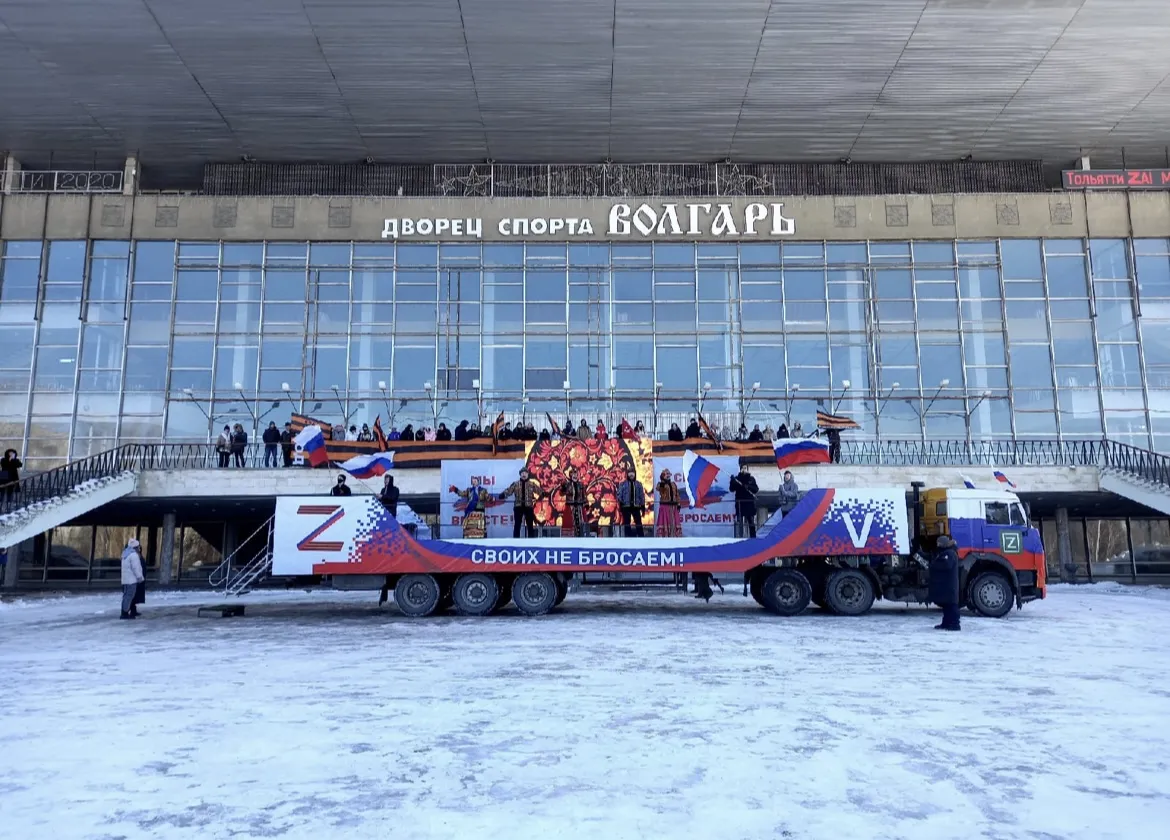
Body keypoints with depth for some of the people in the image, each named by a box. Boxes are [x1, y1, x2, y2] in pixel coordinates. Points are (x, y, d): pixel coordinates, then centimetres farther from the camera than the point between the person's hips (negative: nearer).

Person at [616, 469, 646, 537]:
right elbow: (619, 494, 1)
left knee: (639, 523, -3)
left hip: (636, 506, 1)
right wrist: (620, 504, -10)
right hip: (626, 506, -1)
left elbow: (642, 496, 12)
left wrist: (643, 506, 6)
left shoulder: (639, 484, 13)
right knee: (627, 524, 2)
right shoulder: (623, 484, 6)